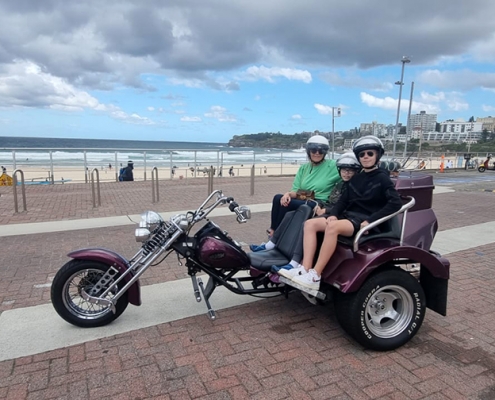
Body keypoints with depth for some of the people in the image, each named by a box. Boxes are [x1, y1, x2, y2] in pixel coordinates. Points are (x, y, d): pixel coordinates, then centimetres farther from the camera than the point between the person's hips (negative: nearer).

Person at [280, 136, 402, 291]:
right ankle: (305, 270, -26)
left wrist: (369, 221, -19)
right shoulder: (356, 178, 19)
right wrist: (333, 214, -6)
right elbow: (343, 201, 16)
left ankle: (315, 277, -33)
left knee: (332, 227, -35)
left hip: (364, 222, -7)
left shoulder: (382, 178, 0)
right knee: (310, 224, -14)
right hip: (349, 216, 7)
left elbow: (396, 203, -12)